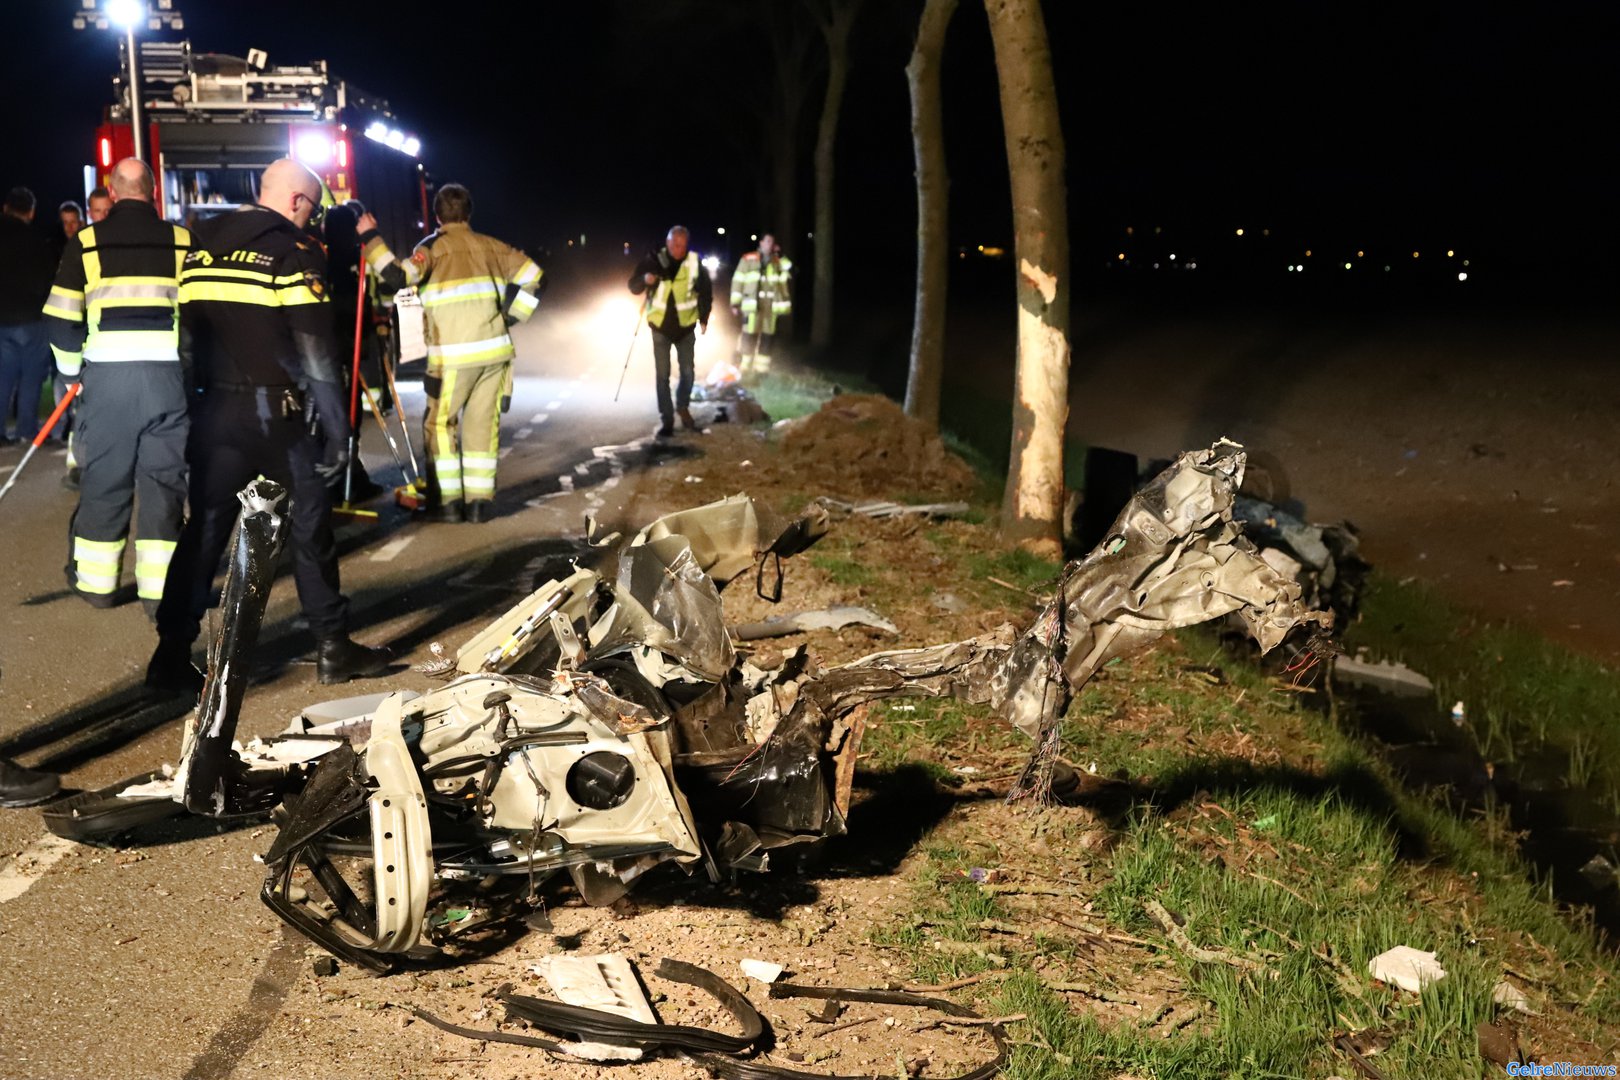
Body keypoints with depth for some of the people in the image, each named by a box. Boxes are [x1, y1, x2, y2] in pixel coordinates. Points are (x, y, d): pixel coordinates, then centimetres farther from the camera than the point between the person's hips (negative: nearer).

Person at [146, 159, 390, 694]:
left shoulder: (201, 246, 12)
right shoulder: (295, 252, -8)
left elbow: (184, 334, 13)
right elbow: (315, 351, -13)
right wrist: (337, 427, -10)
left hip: (214, 410, 6)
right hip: (274, 411, -5)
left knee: (204, 530, 9)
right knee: (310, 528, 7)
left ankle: (172, 657, 9)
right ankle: (333, 648, 13)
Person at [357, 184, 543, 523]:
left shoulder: (434, 247, -1)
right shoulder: (490, 245, 12)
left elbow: (398, 277, -15)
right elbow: (534, 277, 11)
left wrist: (370, 239, -6)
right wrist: (511, 316, 12)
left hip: (453, 355, -4)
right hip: (494, 349, 4)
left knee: (440, 424, 9)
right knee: (483, 424, 9)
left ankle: (448, 501, 6)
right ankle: (479, 502, 7)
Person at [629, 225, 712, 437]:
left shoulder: (695, 263, -9)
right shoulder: (653, 260, -11)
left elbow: (706, 291, 5)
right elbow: (633, 286, -5)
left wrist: (703, 318, 1)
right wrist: (644, 280, -27)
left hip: (686, 326, 1)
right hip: (660, 326, -1)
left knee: (687, 372, 10)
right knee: (662, 375, 0)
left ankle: (683, 408, 33)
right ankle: (666, 420, 6)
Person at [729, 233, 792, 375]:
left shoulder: (778, 261, 16)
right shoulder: (748, 259, 4)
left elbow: (790, 273, 4)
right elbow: (738, 281, 1)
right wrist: (735, 303, -3)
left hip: (772, 305, 4)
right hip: (753, 303, -4)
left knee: (768, 337, 5)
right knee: (749, 336, -9)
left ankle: (761, 369, 13)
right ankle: (743, 369, -4)